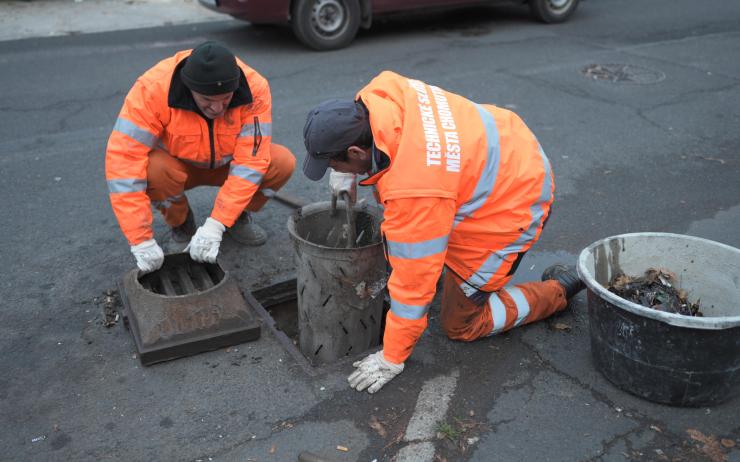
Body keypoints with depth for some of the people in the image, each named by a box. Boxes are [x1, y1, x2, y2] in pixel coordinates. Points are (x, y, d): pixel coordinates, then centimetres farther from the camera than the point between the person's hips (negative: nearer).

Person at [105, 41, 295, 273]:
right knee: (154, 170, -35)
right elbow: (124, 159, -36)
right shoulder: (153, 88, -33)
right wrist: (141, 241, -39)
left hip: (226, 164, 1)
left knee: (283, 163, -24)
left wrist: (215, 225, -38)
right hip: (178, 166, -1)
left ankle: (238, 215, 4)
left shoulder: (254, 89, -30)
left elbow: (251, 160, -31)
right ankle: (181, 223, -1)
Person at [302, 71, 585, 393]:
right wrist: (345, 171, -1)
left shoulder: (412, 189, -38)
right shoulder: (381, 91, -17)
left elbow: (414, 280, -28)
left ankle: (559, 289, 19)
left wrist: (392, 358, -15)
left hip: (512, 206, -8)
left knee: (460, 325, 6)